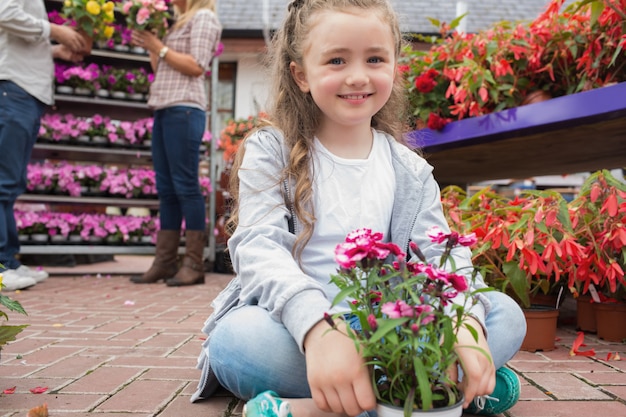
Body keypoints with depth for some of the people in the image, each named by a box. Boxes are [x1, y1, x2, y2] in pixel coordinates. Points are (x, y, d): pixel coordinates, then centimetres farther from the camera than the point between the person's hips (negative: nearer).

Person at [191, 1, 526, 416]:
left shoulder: (411, 172, 10)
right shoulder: (269, 153, -1)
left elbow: (441, 254, -1)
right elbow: (260, 249, -16)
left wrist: (467, 324, -25)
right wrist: (319, 329, -36)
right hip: (294, 329, -3)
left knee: (506, 314, -15)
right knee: (236, 338, -35)